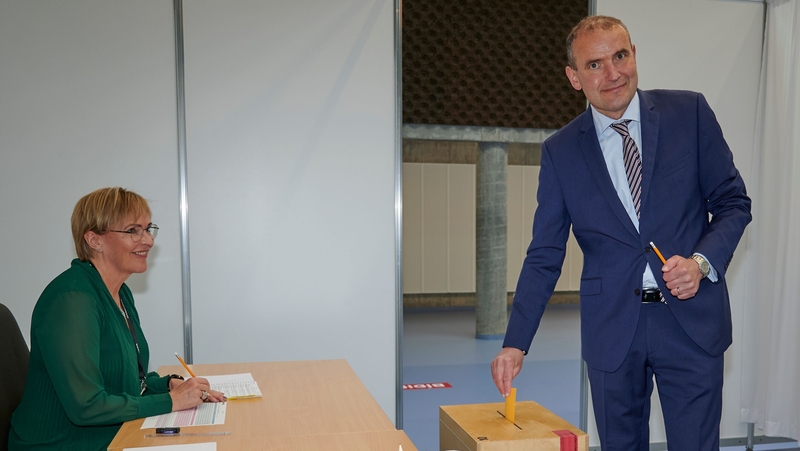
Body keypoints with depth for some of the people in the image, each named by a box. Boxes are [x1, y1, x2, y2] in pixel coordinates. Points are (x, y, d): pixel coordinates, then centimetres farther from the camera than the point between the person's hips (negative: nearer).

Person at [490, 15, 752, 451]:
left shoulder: (689, 112, -1)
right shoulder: (559, 151, -1)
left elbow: (733, 202, 5)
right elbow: (544, 256, 0)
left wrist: (702, 262, -15)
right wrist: (515, 345, -7)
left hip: (692, 320, 0)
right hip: (611, 328, 1)